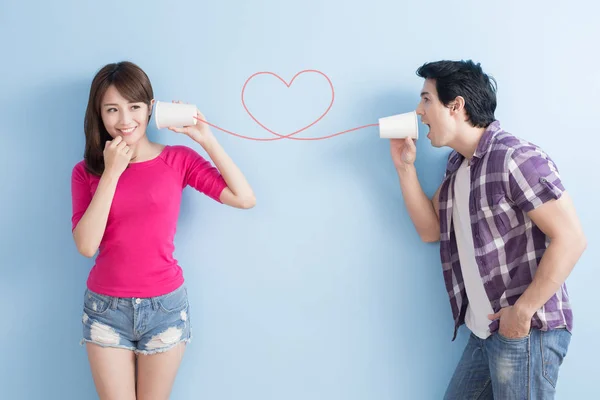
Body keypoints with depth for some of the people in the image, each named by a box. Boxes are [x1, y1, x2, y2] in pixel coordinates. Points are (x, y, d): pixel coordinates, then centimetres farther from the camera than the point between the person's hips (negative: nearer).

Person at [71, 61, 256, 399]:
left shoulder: (179, 159, -5)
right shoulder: (87, 171, -1)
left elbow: (245, 199, -14)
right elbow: (86, 245, -15)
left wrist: (206, 138, -16)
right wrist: (112, 172, -17)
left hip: (165, 306, 0)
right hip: (106, 308, 1)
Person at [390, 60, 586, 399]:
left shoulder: (515, 158, -17)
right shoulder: (458, 165, 11)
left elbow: (571, 239, -20)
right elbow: (431, 229, 14)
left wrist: (522, 311, -19)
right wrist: (405, 166, 5)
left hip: (525, 331, -8)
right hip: (484, 332, 8)